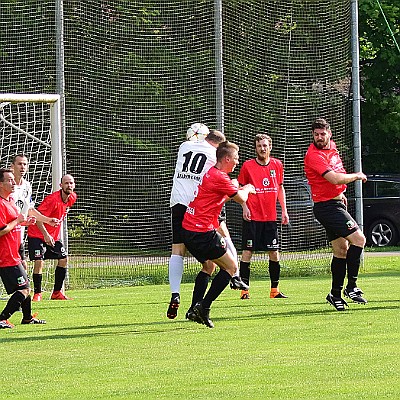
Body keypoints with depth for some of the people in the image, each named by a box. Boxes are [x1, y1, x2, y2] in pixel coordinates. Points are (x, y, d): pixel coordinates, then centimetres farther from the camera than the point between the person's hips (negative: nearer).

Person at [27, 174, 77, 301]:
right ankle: (37, 293, -6)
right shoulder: (52, 199, -24)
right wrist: (46, 234, -32)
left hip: (53, 236, 8)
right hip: (37, 235, -8)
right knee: (38, 261, -17)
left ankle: (57, 292, 13)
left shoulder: (72, 198, -1)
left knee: (64, 259, 3)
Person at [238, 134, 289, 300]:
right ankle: (244, 290, 0)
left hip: (270, 217, 4)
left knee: (274, 253, 5)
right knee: (247, 252, -5)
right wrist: (244, 206, -10)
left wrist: (284, 210, 12)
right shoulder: (248, 166, -4)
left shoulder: (277, 165, 7)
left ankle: (275, 290, 14)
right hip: (252, 217, -4)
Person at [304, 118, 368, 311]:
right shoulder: (314, 155, -20)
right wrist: (357, 176, -13)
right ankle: (351, 287, -13)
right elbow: (335, 178, -28)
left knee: (341, 250, 12)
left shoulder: (331, 146, 10)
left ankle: (335, 293, 20)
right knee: (358, 238, -17)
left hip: (335, 203, 9)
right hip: (326, 206, -9)